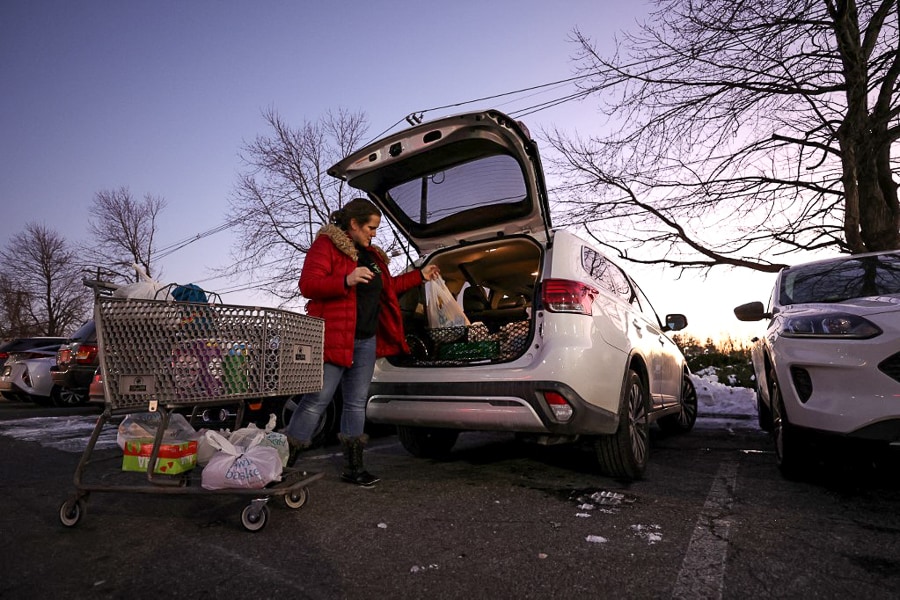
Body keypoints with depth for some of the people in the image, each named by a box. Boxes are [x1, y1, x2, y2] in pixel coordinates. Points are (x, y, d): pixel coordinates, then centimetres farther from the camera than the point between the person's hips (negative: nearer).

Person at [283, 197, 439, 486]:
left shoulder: (371, 254, 20)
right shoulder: (326, 245, -5)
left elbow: (387, 287, 29)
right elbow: (307, 285, -16)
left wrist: (419, 276, 29)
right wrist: (347, 280, -29)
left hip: (366, 341, 8)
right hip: (333, 339, -8)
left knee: (357, 403, 11)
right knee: (317, 400, -5)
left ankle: (354, 467, 21)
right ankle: (284, 463, 8)